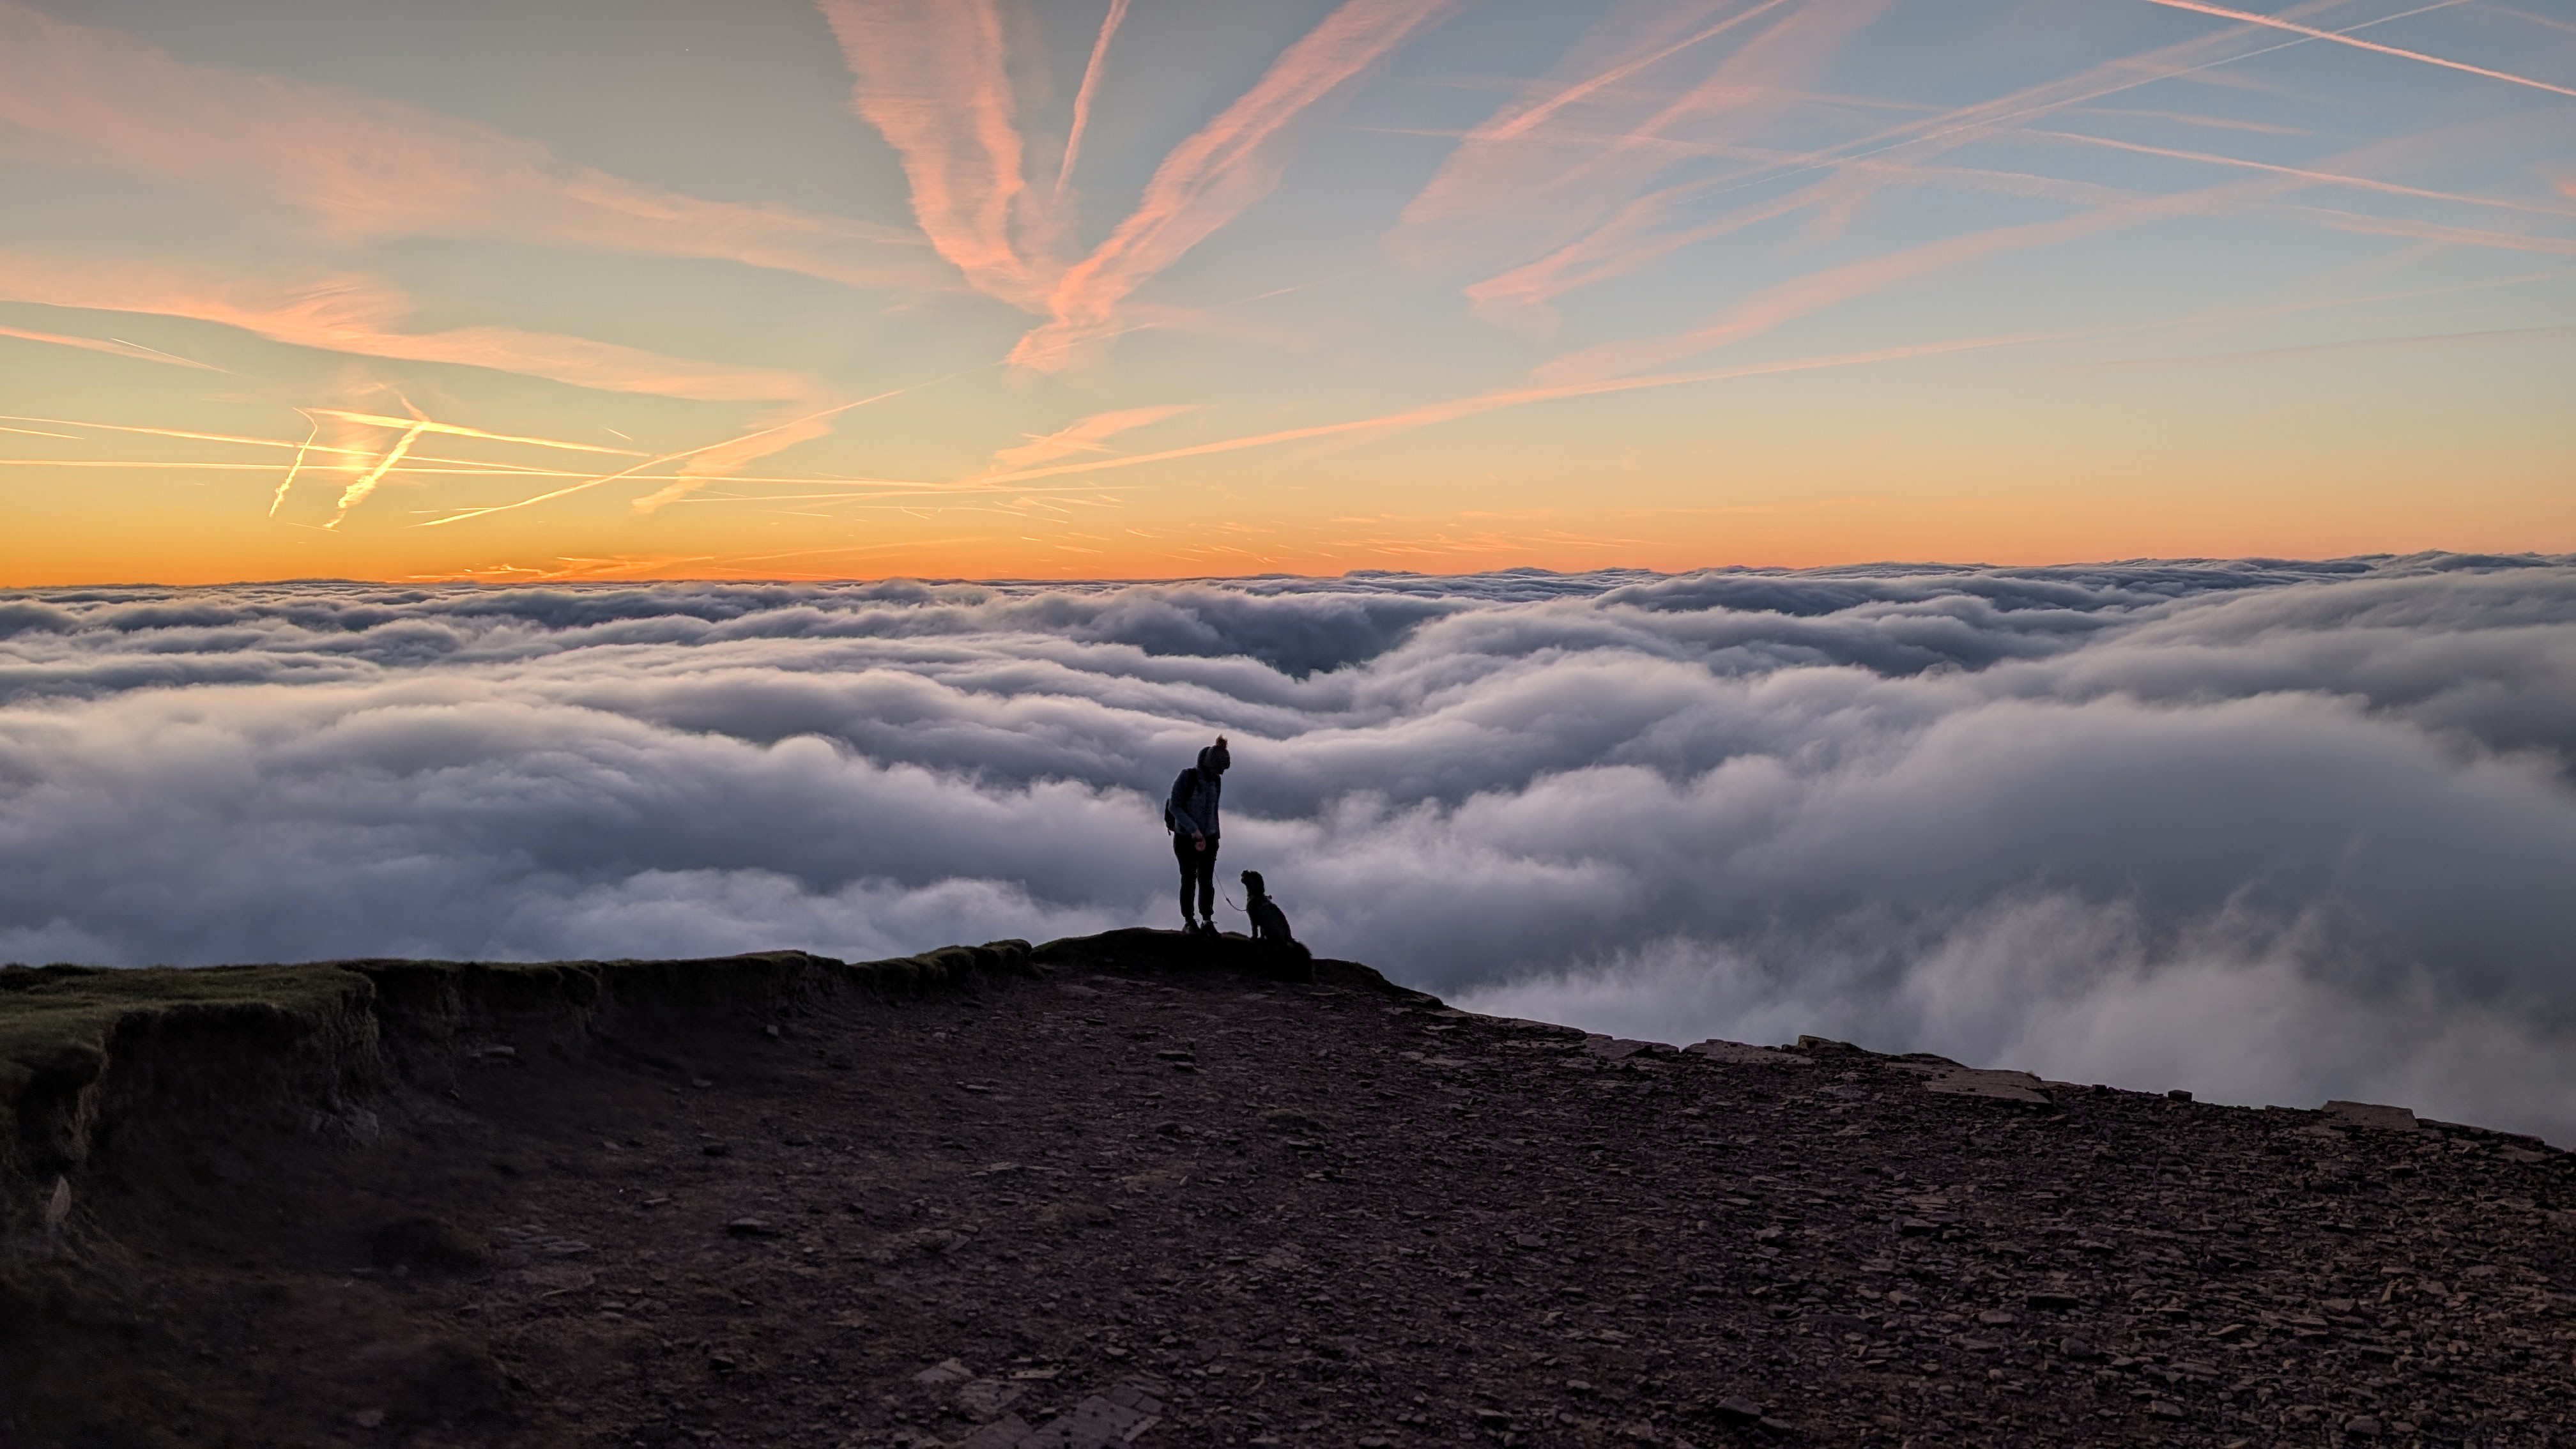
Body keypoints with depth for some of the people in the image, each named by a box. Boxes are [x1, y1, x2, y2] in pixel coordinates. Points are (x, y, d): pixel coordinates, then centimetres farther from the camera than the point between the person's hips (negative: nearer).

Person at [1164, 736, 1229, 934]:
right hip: (1185, 838, -4)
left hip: (1208, 838, 5)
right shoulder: (1187, 777, -14)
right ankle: (1189, 921, 10)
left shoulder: (1216, 780, 4)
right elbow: (1174, 807, -15)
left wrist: (1216, 836, 16)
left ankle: (1207, 920, 12)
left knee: (1207, 880, 3)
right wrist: (1193, 829, -22)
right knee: (1189, 879, 0)